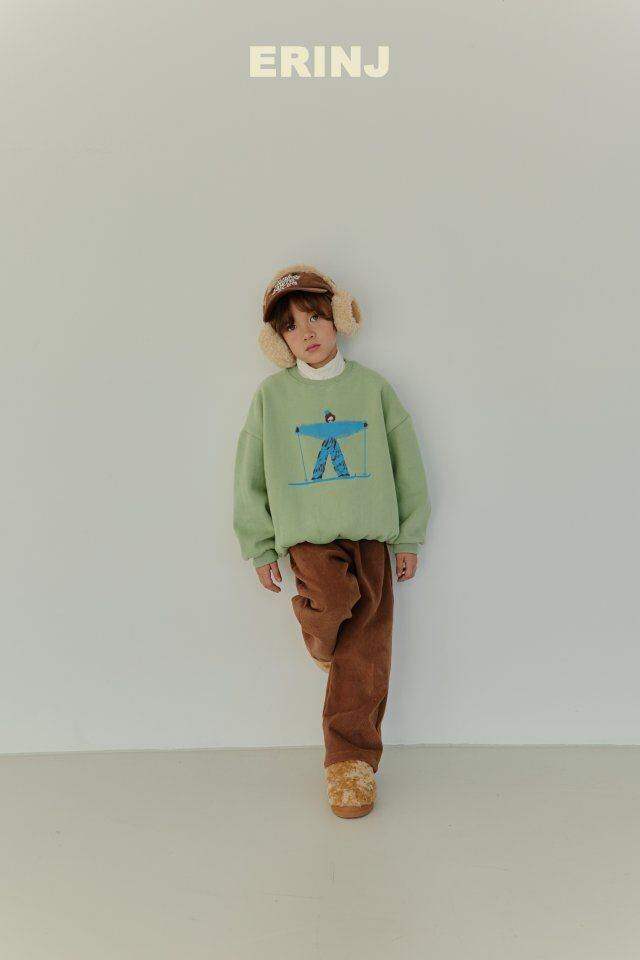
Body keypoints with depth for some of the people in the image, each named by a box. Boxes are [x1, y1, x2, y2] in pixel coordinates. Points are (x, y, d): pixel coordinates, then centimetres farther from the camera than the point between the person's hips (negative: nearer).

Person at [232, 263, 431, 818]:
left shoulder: (372, 387, 5)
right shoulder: (272, 395, 3)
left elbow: (407, 465, 9)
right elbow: (251, 477, 8)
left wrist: (410, 539, 9)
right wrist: (260, 550, 7)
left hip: (372, 535, 1)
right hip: (309, 535, -1)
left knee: (365, 655, -2)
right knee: (330, 600, -30)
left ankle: (352, 759, 15)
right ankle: (323, 642, 7)